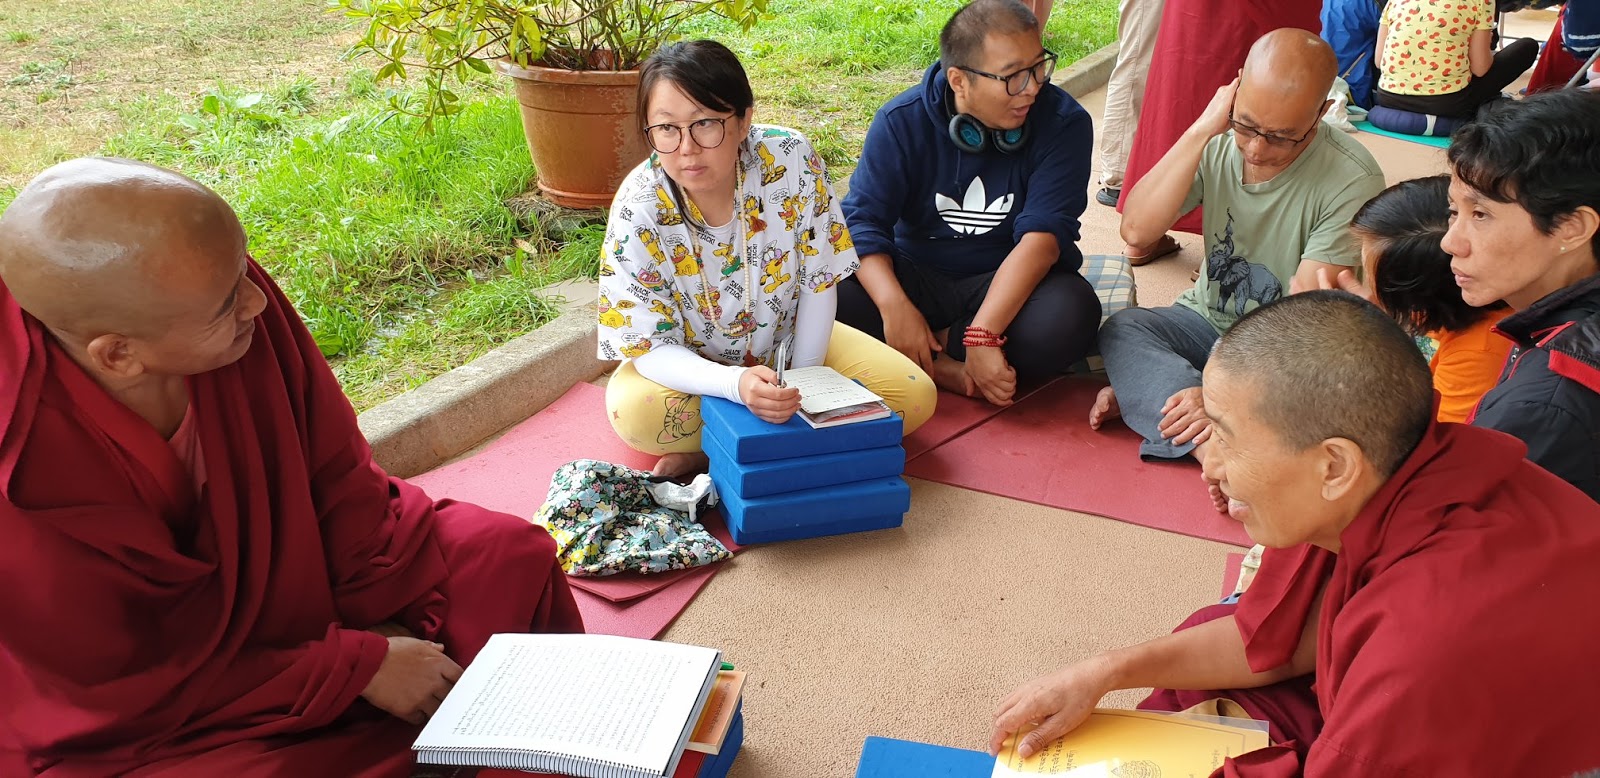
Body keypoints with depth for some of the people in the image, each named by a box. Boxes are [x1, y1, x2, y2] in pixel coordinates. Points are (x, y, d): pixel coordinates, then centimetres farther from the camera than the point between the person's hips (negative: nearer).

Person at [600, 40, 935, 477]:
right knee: (632, 409, -34)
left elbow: (819, 278, -12)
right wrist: (738, 385, -42)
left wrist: (804, 384, -16)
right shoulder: (639, 210, -27)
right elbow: (650, 349, -24)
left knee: (915, 396, -13)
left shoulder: (790, 159, -25)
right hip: (688, 361, -2)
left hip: (788, 338, 3)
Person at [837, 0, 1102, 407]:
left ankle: (938, 347, -16)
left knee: (1068, 315, -35)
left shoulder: (1063, 123, -13)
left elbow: (1042, 235, -22)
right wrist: (894, 306, -34)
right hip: (917, 277, 0)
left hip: (1012, 283, 0)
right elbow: (862, 219, -15)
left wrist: (983, 334, -34)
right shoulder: (902, 121, -10)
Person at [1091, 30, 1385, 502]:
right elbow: (1137, 231, -22)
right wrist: (1202, 130, -25)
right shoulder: (1218, 144, -9)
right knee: (1121, 330, -24)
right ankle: (1216, 451, -38)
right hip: (1208, 321, 3)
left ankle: (1143, 391, -28)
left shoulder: (1352, 181, -21)